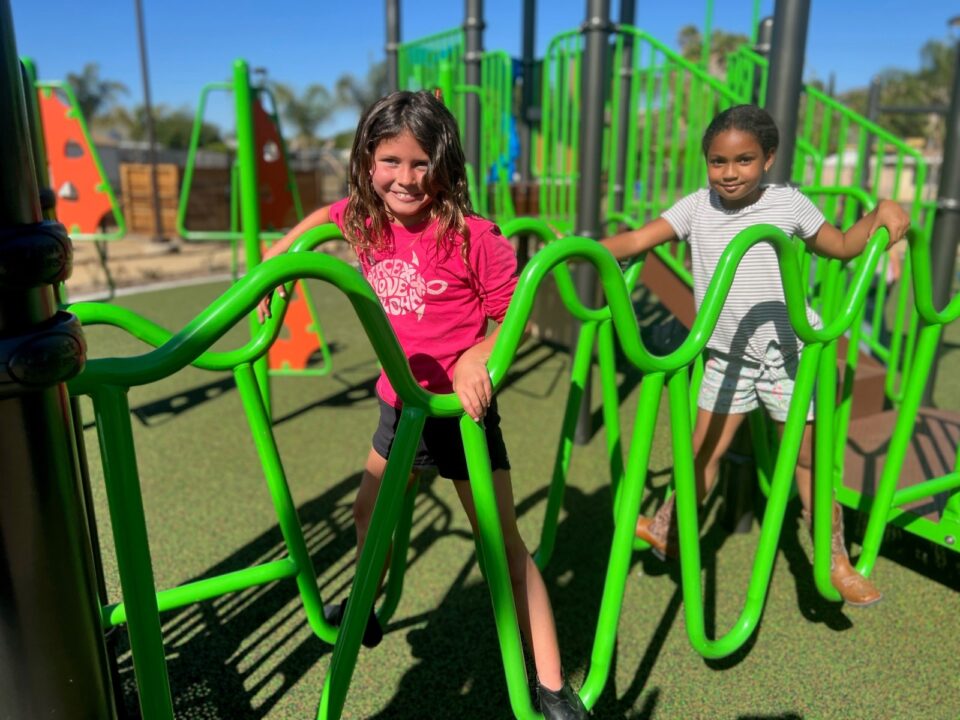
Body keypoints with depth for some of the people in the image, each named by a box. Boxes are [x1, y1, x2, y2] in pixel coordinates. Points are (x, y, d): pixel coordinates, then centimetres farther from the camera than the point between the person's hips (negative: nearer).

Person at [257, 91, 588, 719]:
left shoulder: (471, 236, -22)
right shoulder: (366, 221, -5)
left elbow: (514, 315, -13)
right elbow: (325, 215, 19)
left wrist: (476, 356, -31)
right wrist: (273, 258, 12)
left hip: (461, 407, -6)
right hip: (399, 402, 7)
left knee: (504, 543, 1)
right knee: (369, 512, 24)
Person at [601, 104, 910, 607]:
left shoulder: (788, 203, -8)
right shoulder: (696, 207, -6)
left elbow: (841, 246, 6)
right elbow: (636, 240, -15)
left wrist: (881, 212, -10)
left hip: (787, 353, -1)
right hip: (727, 355, 1)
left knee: (808, 456, 7)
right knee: (704, 449, 9)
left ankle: (835, 562, 23)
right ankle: (667, 531, 28)